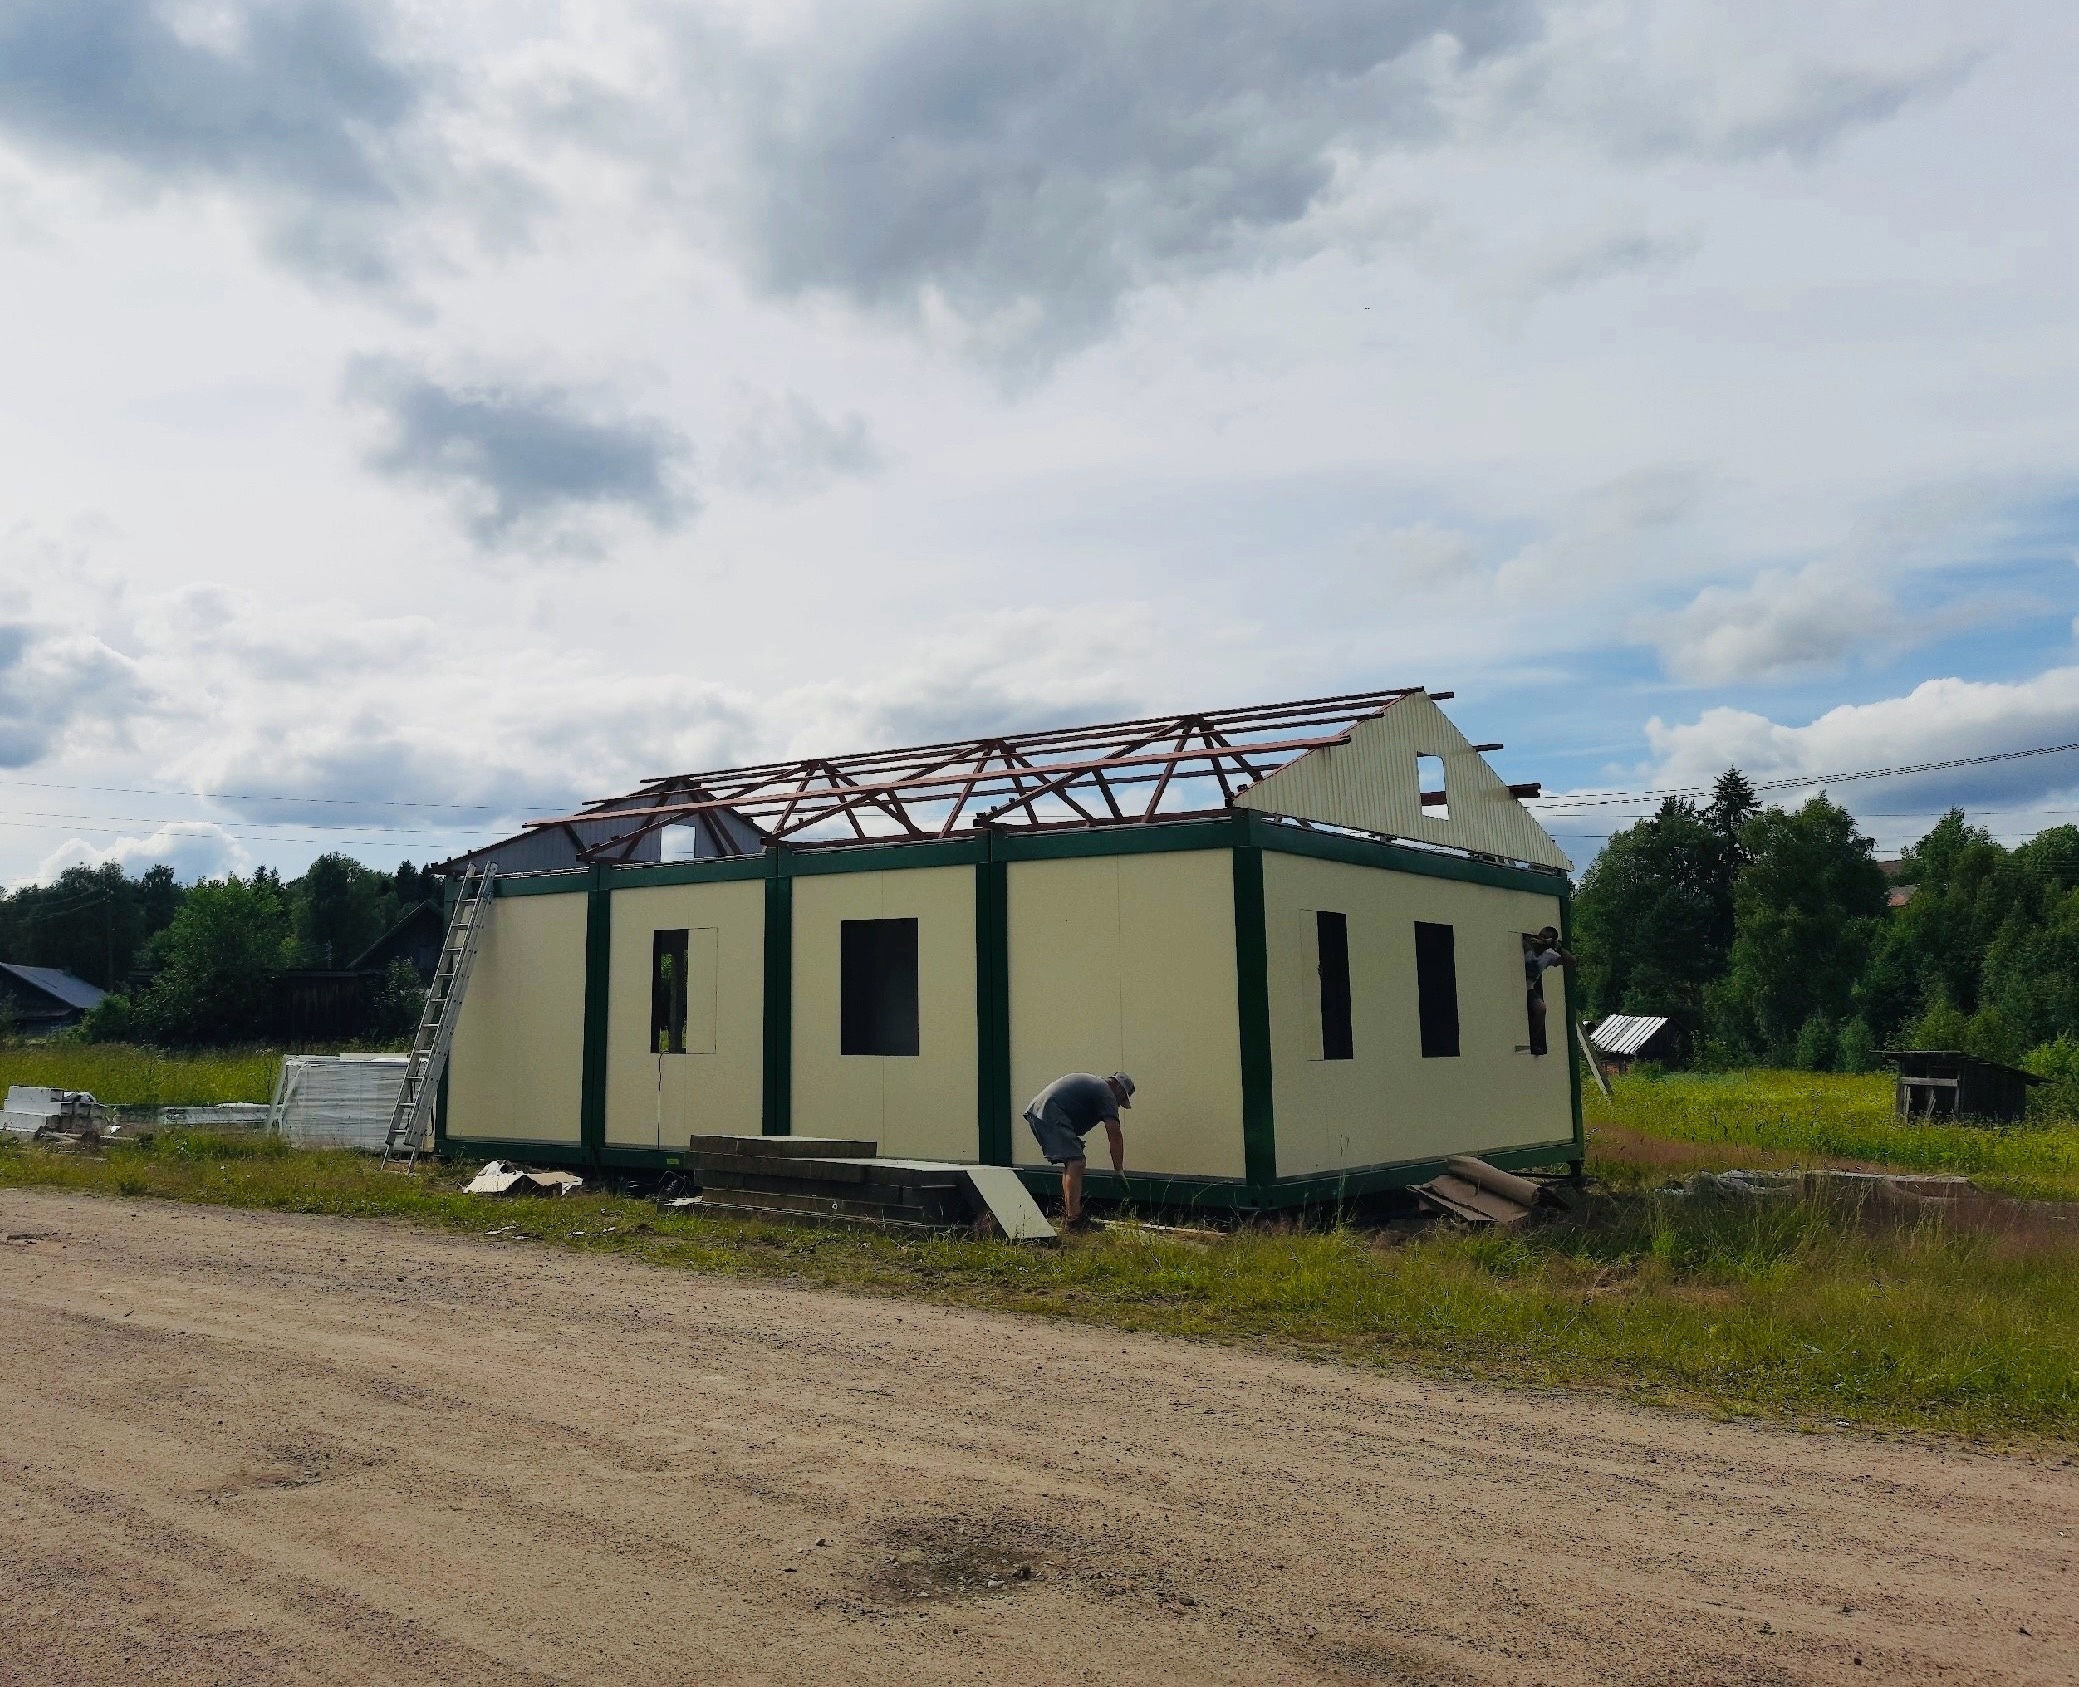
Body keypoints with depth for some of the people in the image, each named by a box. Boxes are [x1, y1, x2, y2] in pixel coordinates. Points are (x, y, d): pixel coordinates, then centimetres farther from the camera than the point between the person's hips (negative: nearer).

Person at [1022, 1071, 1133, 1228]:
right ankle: (1074, 1220, -20)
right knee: (1075, 1163, -14)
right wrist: (1119, 1170, -1)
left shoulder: (1092, 1081, 28)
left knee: (1071, 1163, 17)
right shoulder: (1106, 1093, 0)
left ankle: (1069, 1213, 20)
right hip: (1051, 1115, -10)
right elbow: (1115, 1134, -6)